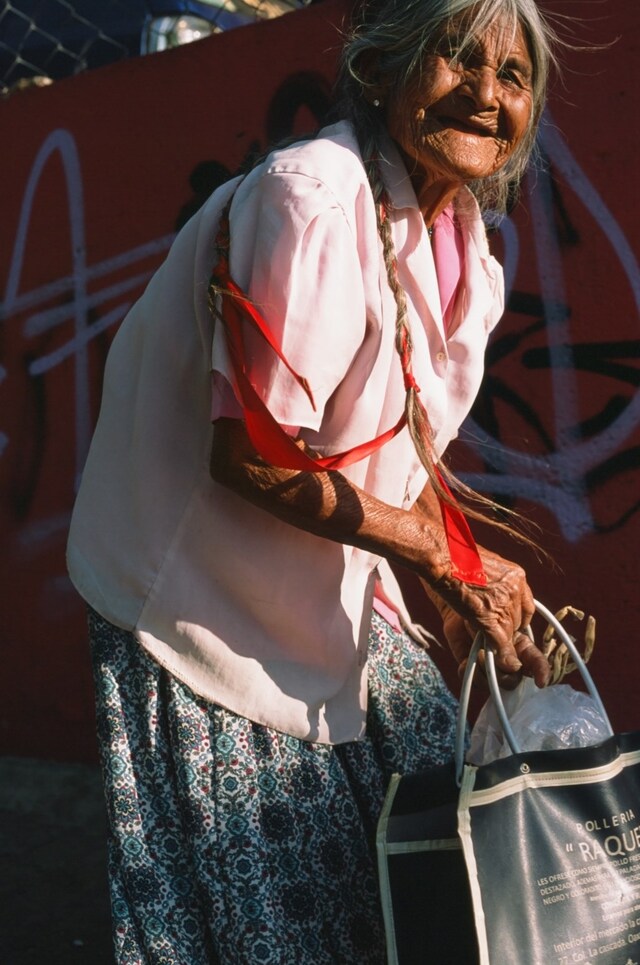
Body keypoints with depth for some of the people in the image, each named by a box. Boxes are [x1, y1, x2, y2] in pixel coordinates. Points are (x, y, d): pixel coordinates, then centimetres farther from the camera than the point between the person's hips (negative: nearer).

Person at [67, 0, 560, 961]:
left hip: (334, 592, 8)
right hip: (203, 605, -8)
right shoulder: (311, 199, -26)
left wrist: (469, 587, 1)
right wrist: (446, 559, -20)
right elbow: (250, 457, -27)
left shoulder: (454, 233, 2)